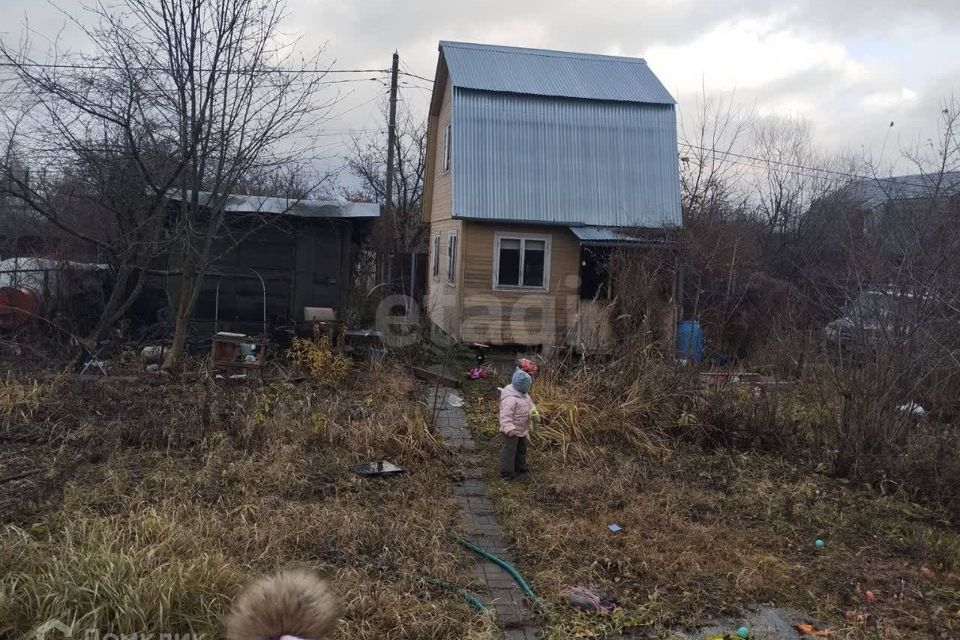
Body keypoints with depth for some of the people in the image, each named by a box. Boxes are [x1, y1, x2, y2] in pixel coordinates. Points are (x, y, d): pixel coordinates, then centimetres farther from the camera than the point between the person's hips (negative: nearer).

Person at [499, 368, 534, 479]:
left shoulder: (524, 395, 3)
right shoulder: (510, 399, -30)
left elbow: (530, 406, 19)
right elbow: (505, 415, -34)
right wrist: (509, 428, -40)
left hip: (522, 430, 10)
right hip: (513, 432, -10)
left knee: (521, 449, 23)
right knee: (510, 450, 2)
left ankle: (520, 466, 41)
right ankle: (506, 471, 14)